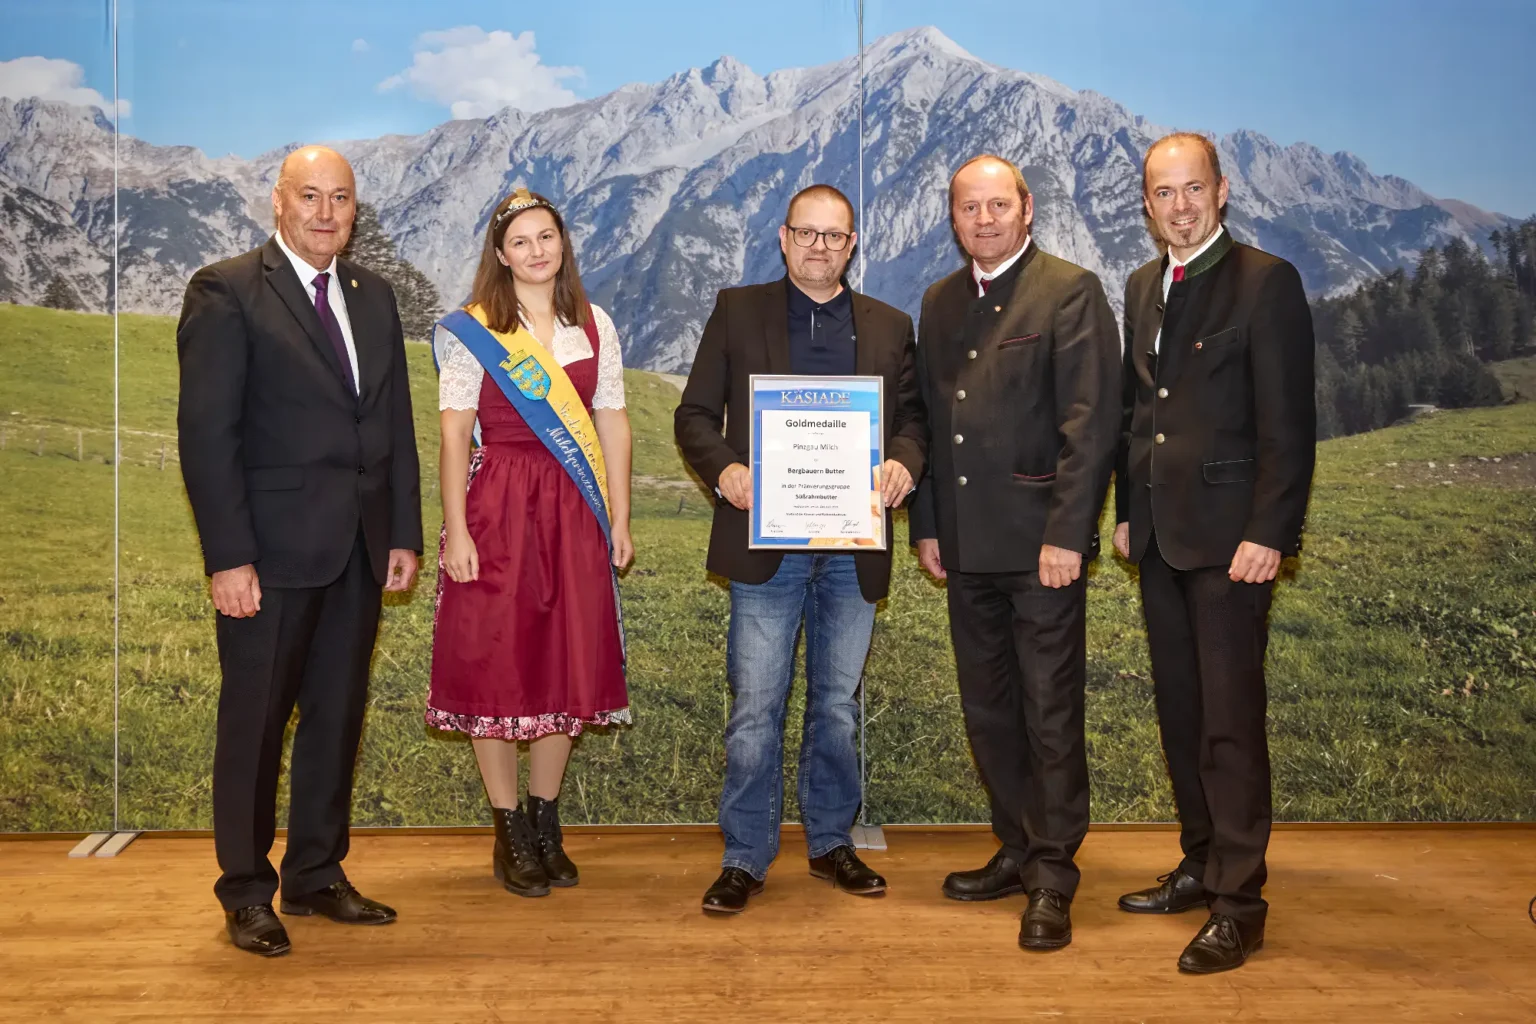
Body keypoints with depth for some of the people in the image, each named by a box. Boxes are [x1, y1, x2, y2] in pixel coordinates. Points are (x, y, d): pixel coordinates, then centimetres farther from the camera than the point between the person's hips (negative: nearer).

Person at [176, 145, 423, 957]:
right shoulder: (226, 292, -5)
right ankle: (246, 892, 21)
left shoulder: (373, 297, 13)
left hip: (358, 551, 6)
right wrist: (228, 556, -16)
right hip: (271, 552, -5)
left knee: (337, 717, 13)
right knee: (254, 721, 5)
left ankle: (317, 875, 27)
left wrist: (404, 532, 7)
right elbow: (206, 432, -11)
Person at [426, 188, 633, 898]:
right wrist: (455, 531, -11)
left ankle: (546, 825, 21)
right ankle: (510, 835, 13)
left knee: (565, 664, 8)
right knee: (494, 665, 1)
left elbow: (613, 423, 9)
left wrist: (620, 518, 4)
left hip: (573, 514, 3)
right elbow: (454, 434, -4)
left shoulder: (594, 326, 10)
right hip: (496, 509, -3)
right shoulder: (471, 330, 0)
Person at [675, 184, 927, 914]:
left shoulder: (888, 327, 12)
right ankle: (744, 858, 11)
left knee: (837, 704, 13)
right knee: (755, 709, -1)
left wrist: (904, 461, -11)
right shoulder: (737, 312, 7)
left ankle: (831, 841, 28)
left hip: (853, 546, 2)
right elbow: (695, 414, 4)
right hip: (766, 542, -2)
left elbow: (911, 416, 11)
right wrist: (723, 469, -15)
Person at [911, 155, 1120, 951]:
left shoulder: (1071, 291, -5)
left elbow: (1090, 424, -11)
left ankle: (1052, 876, 11)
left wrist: (1066, 534, -16)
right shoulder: (940, 303, 15)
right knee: (987, 710, 13)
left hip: (1040, 542, -6)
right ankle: (1017, 850, 29)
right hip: (967, 548, 7)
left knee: (1051, 712, 0)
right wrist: (926, 524, 11)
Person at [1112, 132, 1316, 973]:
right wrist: (1126, 510, 13)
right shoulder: (1143, 288, 14)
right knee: (1180, 711, 14)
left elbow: (1287, 422, -12)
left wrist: (1267, 533, -17)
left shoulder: (1265, 282, -7)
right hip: (1160, 536, 7)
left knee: (1230, 718, -3)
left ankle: (1239, 902, 7)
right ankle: (1201, 865, 27)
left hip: (1229, 538, -7)